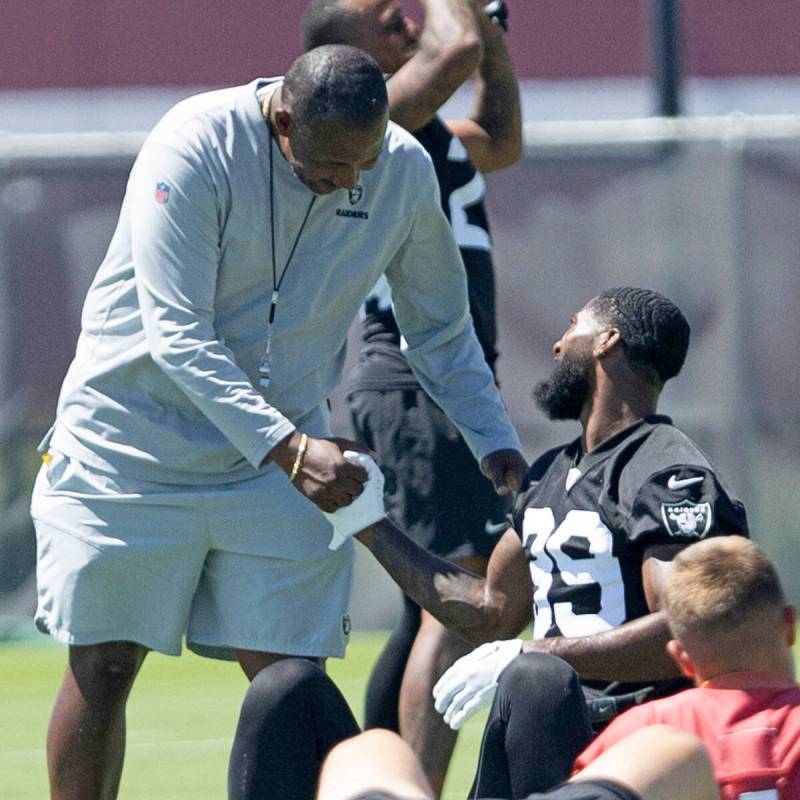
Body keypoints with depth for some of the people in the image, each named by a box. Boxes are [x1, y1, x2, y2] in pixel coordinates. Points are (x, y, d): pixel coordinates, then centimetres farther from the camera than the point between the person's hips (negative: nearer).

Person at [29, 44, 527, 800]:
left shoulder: (405, 173, -6)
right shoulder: (193, 149, -21)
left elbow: (441, 333, 10)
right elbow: (176, 336, -26)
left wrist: (496, 448, -2)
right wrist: (287, 447, -34)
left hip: (291, 450, 3)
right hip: (132, 446, -3)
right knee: (102, 666, 0)